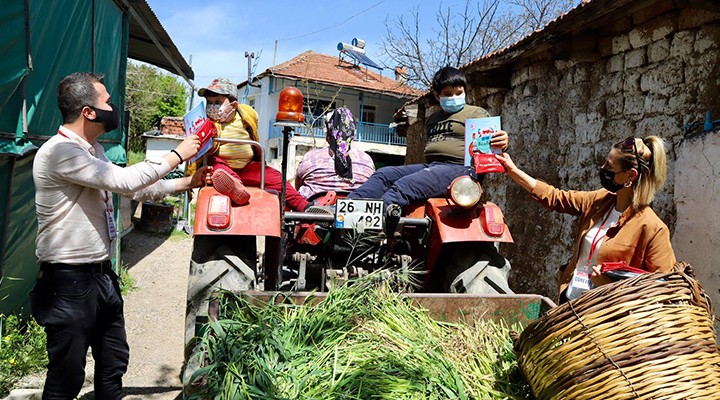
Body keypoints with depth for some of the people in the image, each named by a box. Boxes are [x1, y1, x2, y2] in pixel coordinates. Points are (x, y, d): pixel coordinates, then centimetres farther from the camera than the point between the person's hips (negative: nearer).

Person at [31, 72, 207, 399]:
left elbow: (132, 188, 19)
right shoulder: (59, 152, -20)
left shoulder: (92, 150, 11)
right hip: (69, 281, -9)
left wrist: (185, 183, 13)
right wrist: (177, 155, -15)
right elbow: (125, 180, -27)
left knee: (114, 363, 20)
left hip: (101, 274, 9)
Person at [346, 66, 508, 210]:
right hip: (429, 166, 8)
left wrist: (500, 144, -25)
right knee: (384, 174, -13)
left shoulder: (476, 114, 8)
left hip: (458, 168, -8)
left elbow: (488, 146, -4)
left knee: (404, 186, -30)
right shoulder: (432, 119, 28)